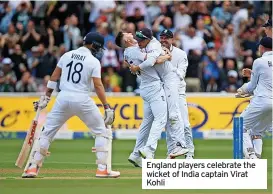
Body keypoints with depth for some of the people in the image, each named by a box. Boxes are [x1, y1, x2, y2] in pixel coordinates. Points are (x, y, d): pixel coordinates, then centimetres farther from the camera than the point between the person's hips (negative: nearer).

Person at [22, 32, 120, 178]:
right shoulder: (94, 61, -3)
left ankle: (33, 167, 5)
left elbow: (54, 77, 9)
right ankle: (102, 169, 3)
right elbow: (98, 86, -9)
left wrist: (46, 97, 15)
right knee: (101, 132, 11)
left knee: (47, 132, 13)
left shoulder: (67, 55, 9)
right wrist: (107, 107, -9)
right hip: (82, 100, -3)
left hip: (63, 98, 3)